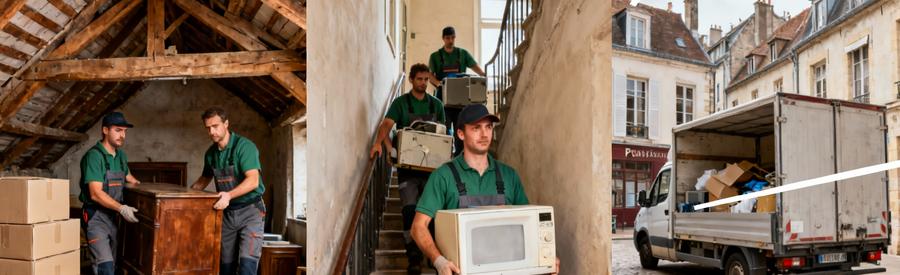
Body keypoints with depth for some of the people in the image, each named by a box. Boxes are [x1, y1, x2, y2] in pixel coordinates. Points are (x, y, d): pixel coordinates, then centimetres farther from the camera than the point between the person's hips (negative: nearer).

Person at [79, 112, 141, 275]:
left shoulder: (121, 155, 9)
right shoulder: (94, 156, -15)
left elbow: (128, 177, 30)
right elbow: (96, 194, -21)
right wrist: (122, 208, -28)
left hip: (113, 216, 8)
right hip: (95, 217, -8)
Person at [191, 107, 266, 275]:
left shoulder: (244, 146, -14)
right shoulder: (211, 153, 8)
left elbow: (253, 180, -25)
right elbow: (205, 178, 26)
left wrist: (229, 195, -37)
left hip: (250, 210, -7)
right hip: (227, 212, 7)